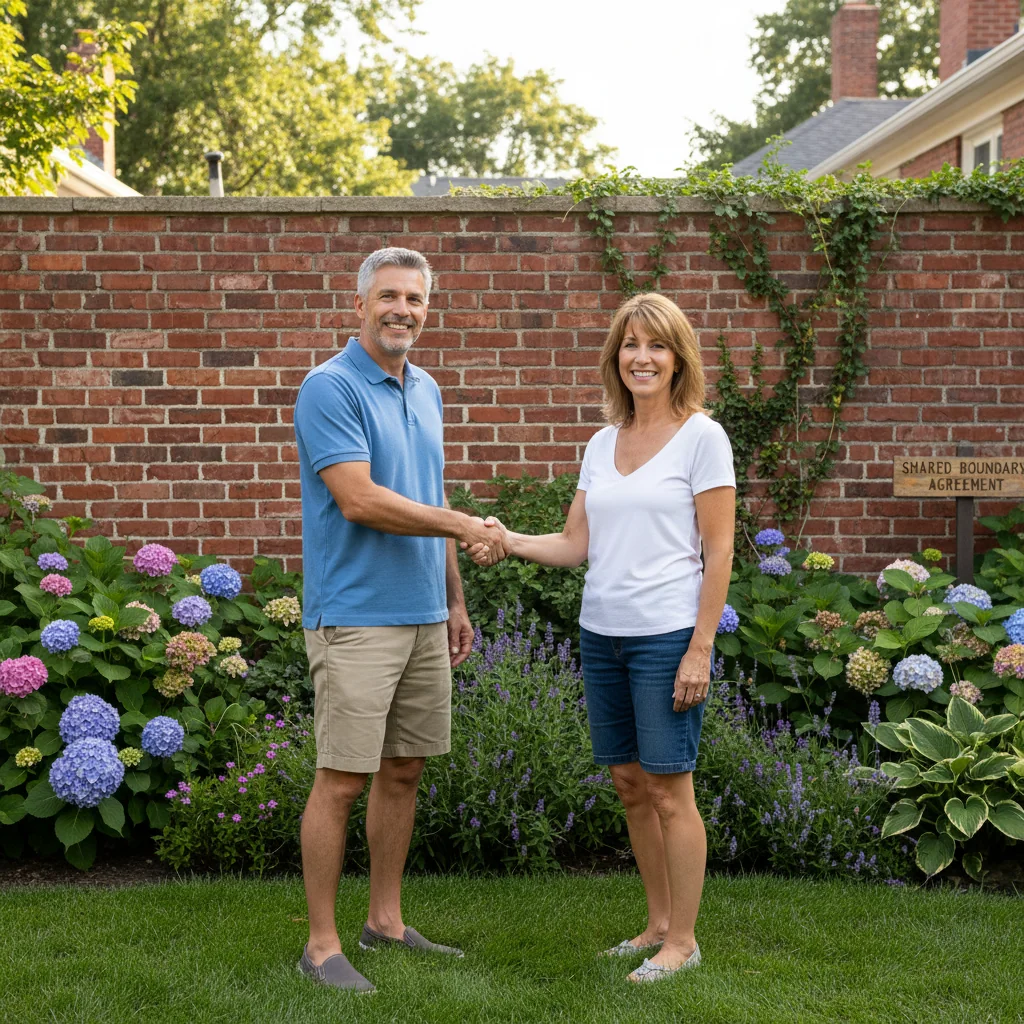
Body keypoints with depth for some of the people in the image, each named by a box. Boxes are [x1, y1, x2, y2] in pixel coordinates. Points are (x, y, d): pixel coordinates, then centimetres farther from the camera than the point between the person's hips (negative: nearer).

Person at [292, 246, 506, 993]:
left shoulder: (427, 391, 15)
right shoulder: (331, 388, -10)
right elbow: (359, 499, -19)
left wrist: (455, 600, 18)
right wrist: (464, 525, -15)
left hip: (424, 617, 8)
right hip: (355, 617, -8)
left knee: (404, 772, 13)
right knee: (342, 780, -3)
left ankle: (386, 922, 25)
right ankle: (322, 944, 6)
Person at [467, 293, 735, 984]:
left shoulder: (701, 436, -5)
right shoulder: (603, 444, 11)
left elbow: (718, 552, -8)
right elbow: (576, 544, 10)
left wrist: (700, 648, -13)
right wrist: (510, 541, -8)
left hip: (668, 635, -6)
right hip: (601, 633, 6)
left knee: (669, 789, -1)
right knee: (629, 782, 13)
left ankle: (683, 940, 11)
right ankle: (659, 922, 26)